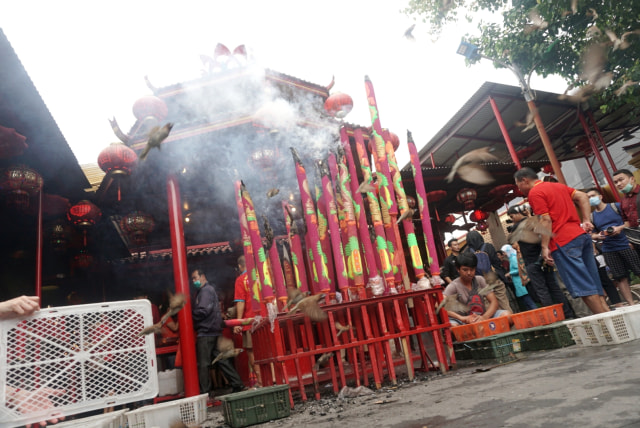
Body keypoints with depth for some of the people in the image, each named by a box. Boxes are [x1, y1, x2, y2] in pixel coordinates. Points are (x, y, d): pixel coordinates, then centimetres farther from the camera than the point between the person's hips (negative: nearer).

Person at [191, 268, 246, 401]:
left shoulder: (205, 290, -9)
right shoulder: (209, 289, 22)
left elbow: (203, 311, -20)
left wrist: (190, 314, -6)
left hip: (206, 331, -10)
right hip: (213, 331, 10)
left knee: (203, 364, -4)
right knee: (220, 359, 11)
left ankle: (205, 393, 1)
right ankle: (238, 385, 13)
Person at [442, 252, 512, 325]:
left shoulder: (480, 280, 2)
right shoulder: (453, 286, -9)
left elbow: (494, 302, -3)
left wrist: (485, 317, -23)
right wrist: (461, 318, -35)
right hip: (465, 322, -4)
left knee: (508, 314, -23)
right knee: (451, 326, -39)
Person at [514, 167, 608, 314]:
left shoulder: (534, 193, -6)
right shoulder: (558, 185, 21)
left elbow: (546, 220, -14)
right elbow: (583, 196, 16)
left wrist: (544, 247, -14)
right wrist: (586, 220, 11)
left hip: (563, 241, -9)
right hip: (582, 235, 9)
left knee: (582, 286, -6)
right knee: (592, 283, 12)